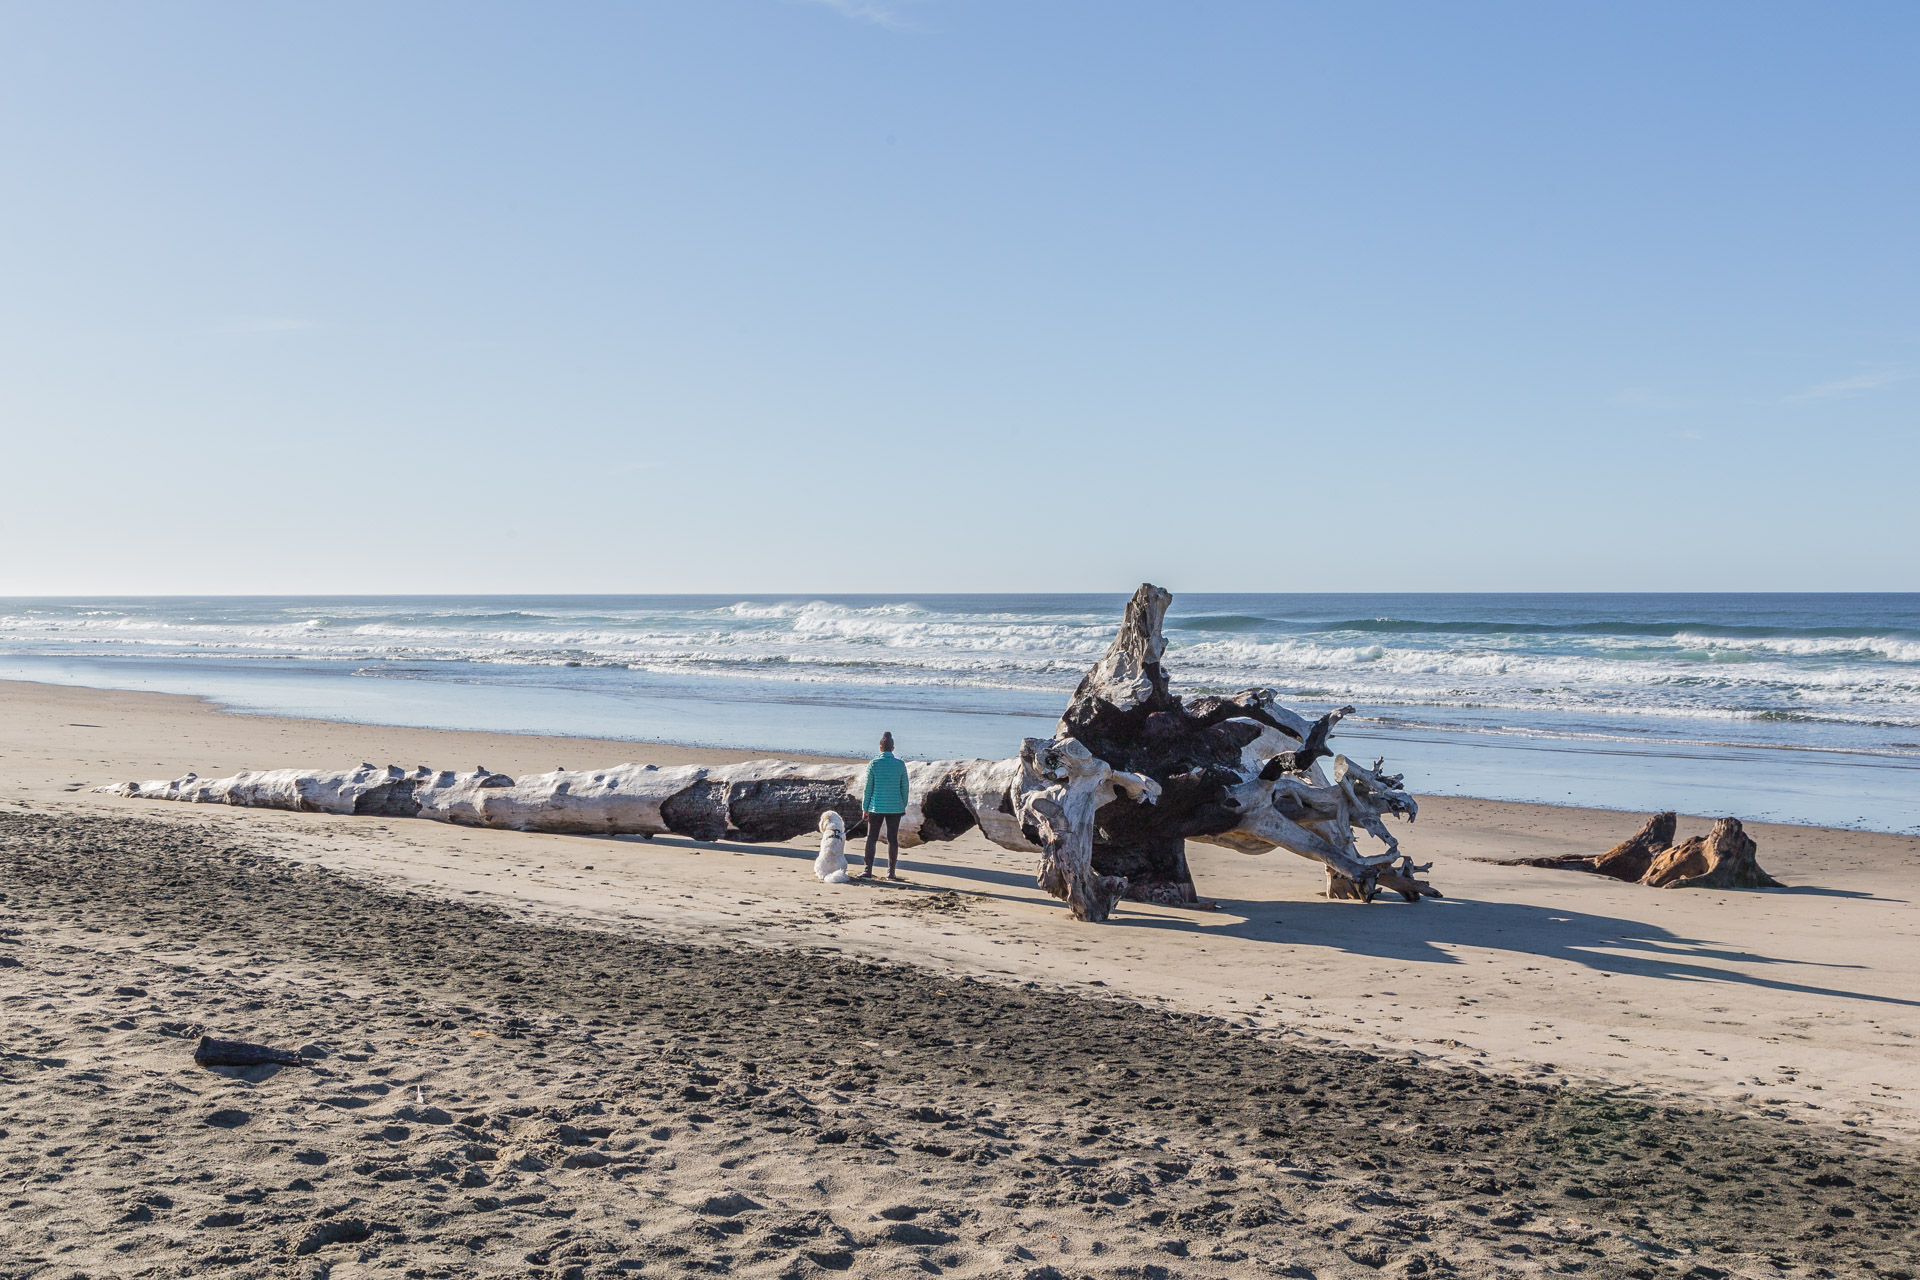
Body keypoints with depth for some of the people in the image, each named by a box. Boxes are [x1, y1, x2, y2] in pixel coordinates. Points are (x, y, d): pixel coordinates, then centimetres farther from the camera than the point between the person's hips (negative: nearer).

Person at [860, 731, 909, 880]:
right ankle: (891, 872, 9)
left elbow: (868, 788, -4)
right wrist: (903, 806, 13)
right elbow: (904, 788, 3)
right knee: (892, 839, 7)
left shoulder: (873, 763, -6)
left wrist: (865, 807, 3)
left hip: (876, 807, -2)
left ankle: (868, 871, 2)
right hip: (895, 807, 2)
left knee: (871, 838, 5)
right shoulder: (900, 764, -1)